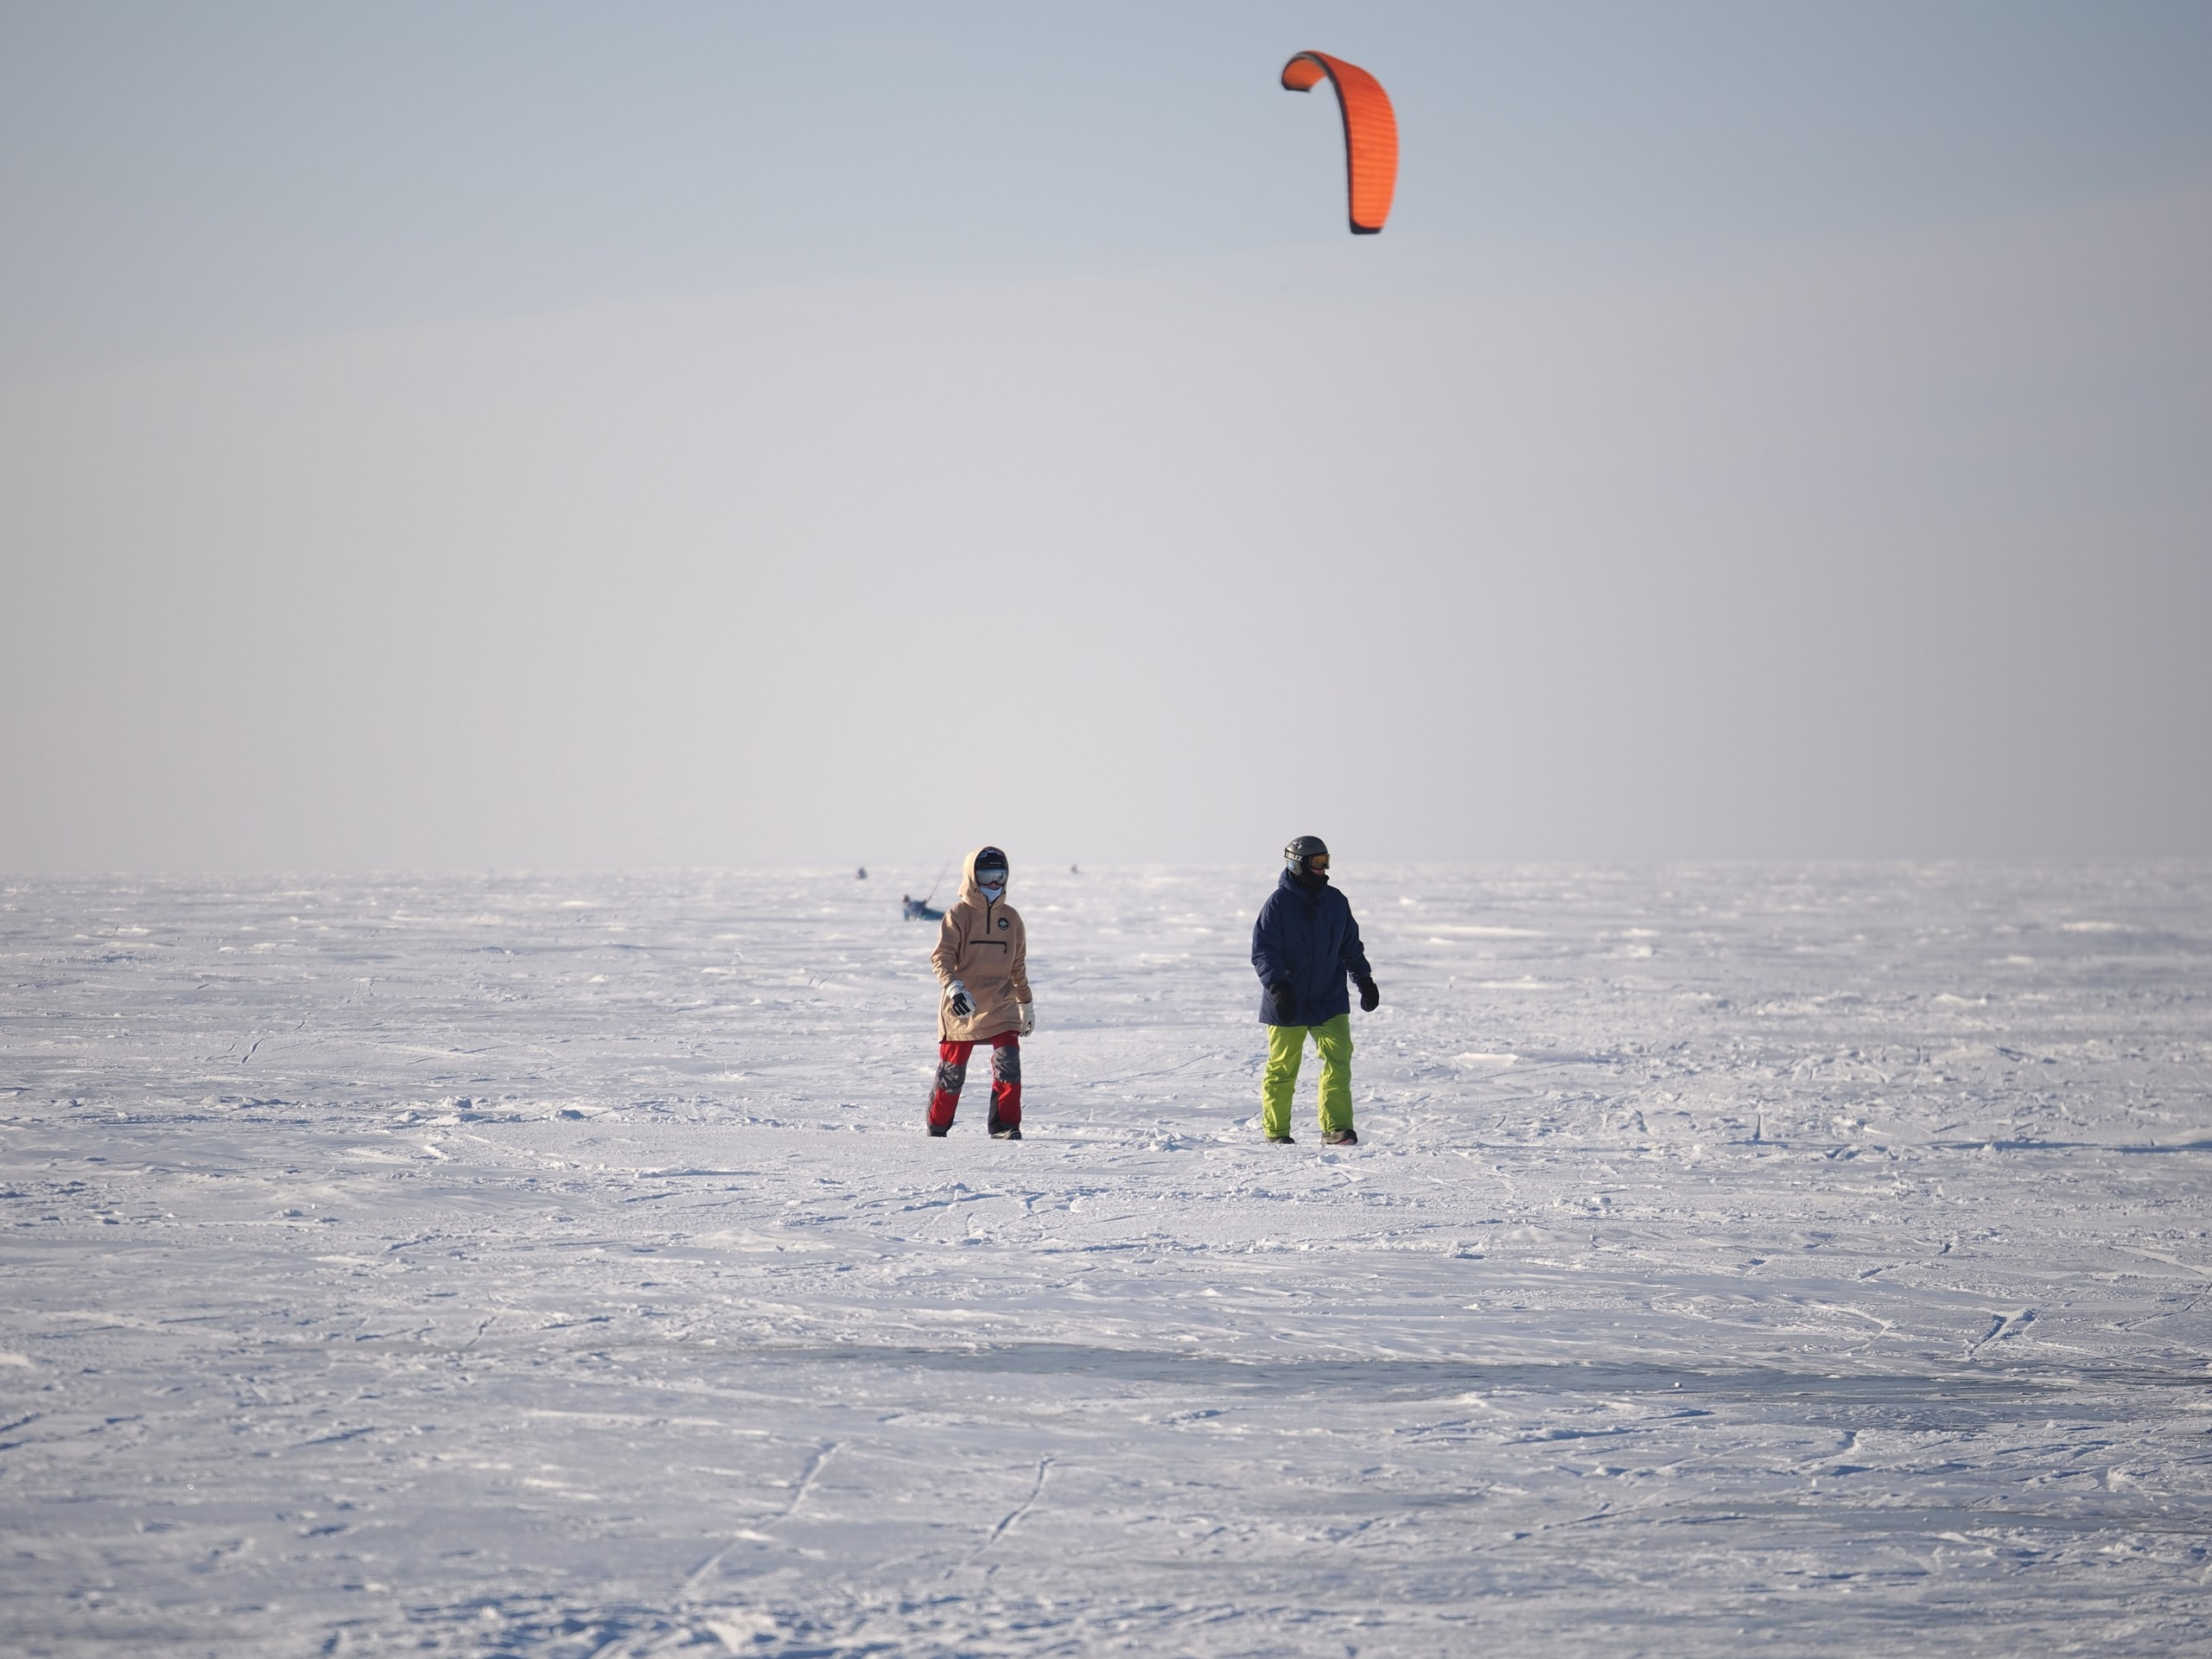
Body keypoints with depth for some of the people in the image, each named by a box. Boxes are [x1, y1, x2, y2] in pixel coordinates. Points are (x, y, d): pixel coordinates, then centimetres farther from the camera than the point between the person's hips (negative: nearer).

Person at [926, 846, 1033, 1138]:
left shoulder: (1010, 918, 11)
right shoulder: (958, 915, -4)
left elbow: (1018, 965, 20)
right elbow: (942, 956, -13)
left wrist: (1027, 1004, 23)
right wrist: (953, 986, -31)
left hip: (1001, 1007, 3)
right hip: (962, 1007, -3)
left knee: (1009, 1064, -13)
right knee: (952, 1071, 5)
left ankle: (1005, 1127, -6)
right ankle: (937, 1128, 22)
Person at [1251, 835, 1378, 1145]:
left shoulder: (1336, 901, 8)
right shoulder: (1278, 904, -8)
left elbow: (1351, 947, 19)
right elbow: (1263, 952, -13)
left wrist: (1365, 980, 14)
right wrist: (1277, 986, -25)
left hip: (1330, 1001, 4)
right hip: (1288, 1004, -4)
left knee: (1339, 1061, -11)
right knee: (1282, 1069, 5)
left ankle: (1336, 1129, -11)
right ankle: (1276, 1132, 18)